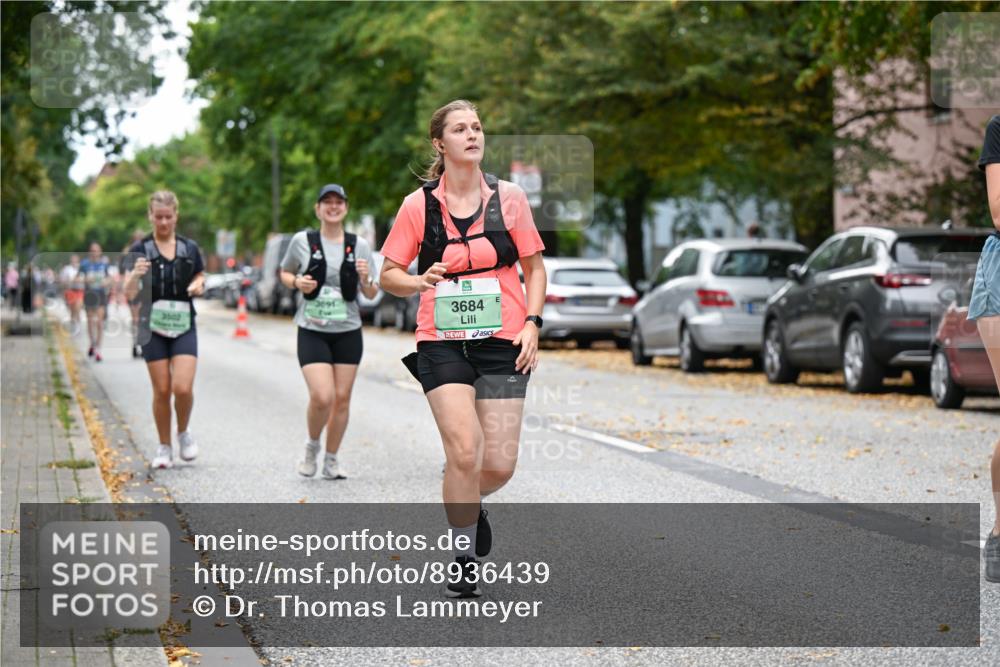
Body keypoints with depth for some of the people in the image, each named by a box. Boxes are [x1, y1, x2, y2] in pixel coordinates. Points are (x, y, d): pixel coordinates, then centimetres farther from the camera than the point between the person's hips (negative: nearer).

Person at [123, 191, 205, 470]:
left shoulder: (190, 248, 4)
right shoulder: (140, 250, -4)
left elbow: (200, 278, 18)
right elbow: (129, 294, -10)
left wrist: (199, 285, -7)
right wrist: (135, 274, -31)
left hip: (184, 326, 1)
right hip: (153, 327, -1)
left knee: (183, 387, -12)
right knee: (162, 390, 0)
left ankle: (184, 433, 16)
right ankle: (164, 447, 17)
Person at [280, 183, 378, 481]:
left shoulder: (359, 245, 2)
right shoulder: (302, 241, -2)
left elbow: (371, 295, 6)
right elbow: (284, 273, 14)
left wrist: (366, 280, -16)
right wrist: (297, 282, -8)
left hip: (348, 332, 2)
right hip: (312, 331, -2)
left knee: (342, 398, 4)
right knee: (322, 397, -15)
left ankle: (331, 460, 19)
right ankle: (312, 445, 13)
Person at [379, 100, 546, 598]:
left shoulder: (508, 197, 3)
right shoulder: (419, 204, 0)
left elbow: (534, 267, 12)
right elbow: (388, 275, 6)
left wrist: (531, 322, -2)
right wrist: (421, 281, -16)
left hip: (502, 343, 1)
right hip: (442, 343, -1)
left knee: (499, 464, -3)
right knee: (463, 452, -16)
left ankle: (470, 504, 34)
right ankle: (465, 564, 1)